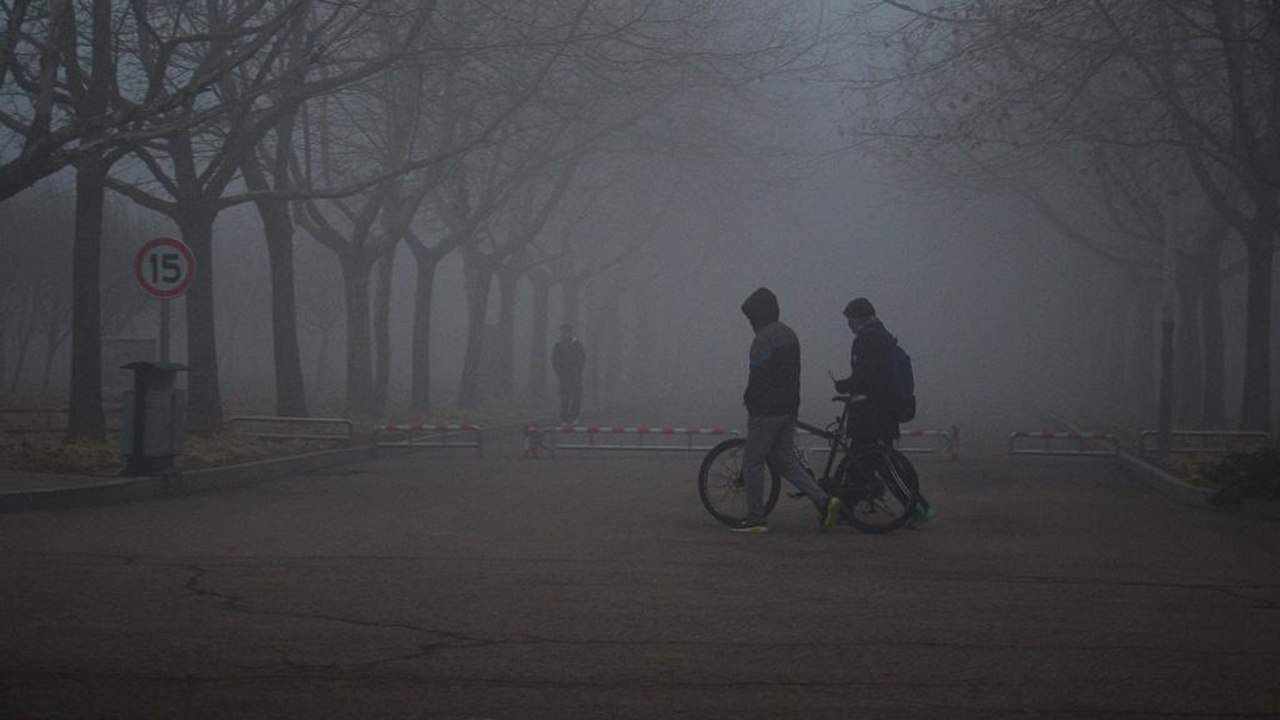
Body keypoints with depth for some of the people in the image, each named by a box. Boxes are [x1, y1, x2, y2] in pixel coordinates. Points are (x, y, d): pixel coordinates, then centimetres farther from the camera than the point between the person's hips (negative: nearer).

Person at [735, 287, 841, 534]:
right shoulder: (789, 334, 14)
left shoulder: (763, 339, -16)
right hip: (789, 408, 9)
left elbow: (759, 377, -20)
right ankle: (823, 500, 1)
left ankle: (755, 520, 4)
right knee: (784, 460, 14)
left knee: (752, 462, 1)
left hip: (766, 411, -9)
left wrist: (749, 400, -6)